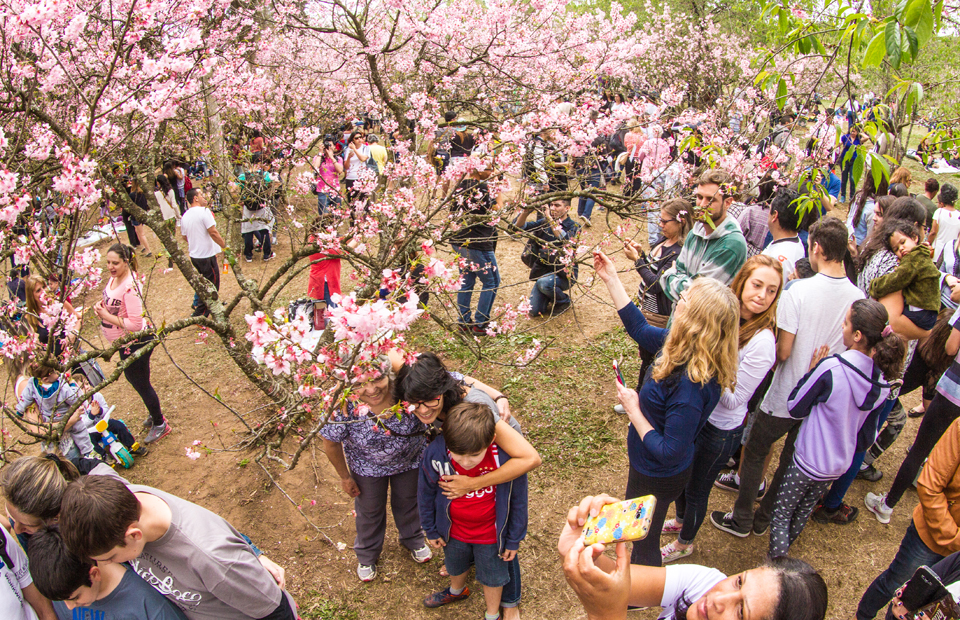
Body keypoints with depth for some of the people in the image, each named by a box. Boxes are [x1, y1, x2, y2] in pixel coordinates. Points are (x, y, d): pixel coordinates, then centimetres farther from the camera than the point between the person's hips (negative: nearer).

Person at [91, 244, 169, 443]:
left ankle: (160, 424, 28)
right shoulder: (114, 278, -3)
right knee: (133, 379, 26)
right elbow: (111, 301, 17)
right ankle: (154, 414, 47)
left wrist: (106, 315, -25)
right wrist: (101, 305, -4)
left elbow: (134, 324, -31)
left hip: (135, 343, -10)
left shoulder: (130, 287, -30)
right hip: (124, 343, 10)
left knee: (141, 384, 7)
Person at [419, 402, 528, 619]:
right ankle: (457, 591, 66)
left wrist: (514, 540, -3)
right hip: (454, 531, 2)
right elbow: (426, 494, -9)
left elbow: (518, 501, -15)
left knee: (493, 576, 24)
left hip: (491, 534, -2)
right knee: (455, 566, 32)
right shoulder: (435, 454, -31)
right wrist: (431, 530, 4)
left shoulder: (507, 457, -34)